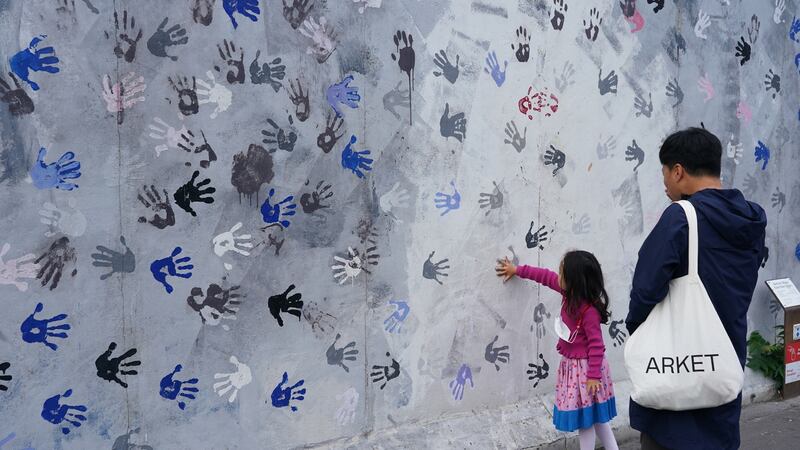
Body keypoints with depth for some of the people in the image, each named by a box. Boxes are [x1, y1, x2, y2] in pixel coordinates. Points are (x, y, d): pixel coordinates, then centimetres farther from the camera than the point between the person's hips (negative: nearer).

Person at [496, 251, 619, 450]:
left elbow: (596, 344, -24)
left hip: (584, 368, -9)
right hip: (573, 365, 9)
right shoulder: (571, 293, -4)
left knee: (585, 419, 4)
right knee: (594, 415, 18)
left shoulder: (589, 311, -28)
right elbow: (547, 277, 10)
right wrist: (516, 270, 16)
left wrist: (593, 375, -22)